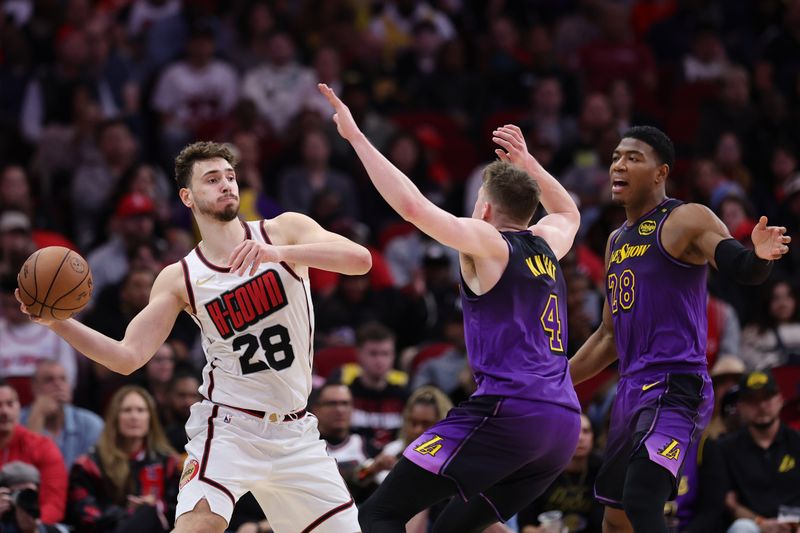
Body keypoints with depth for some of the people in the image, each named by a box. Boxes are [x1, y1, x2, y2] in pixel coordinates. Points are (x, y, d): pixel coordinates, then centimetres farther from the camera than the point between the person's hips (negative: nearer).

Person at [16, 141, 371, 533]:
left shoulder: (283, 231, -1)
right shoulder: (180, 279, 0)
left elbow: (360, 260, -17)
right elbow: (128, 356, -4)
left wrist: (277, 252, -31)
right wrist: (60, 323, -19)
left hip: (294, 431, 2)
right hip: (229, 427, -2)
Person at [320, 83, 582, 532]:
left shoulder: (488, 244, 1)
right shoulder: (546, 244, 20)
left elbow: (412, 205, -13)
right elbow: (569, 213, 45)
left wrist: (356, 136, -7)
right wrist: (528, 164, 39)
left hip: (506, 409, -8)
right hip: (563, 425, 8)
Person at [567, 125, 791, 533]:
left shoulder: (685, 221, -5)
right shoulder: (617, 242, 20)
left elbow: (739, 267, -21)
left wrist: (758, 256, -44)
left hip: (674, 388, -9)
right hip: (632, 388, 9)